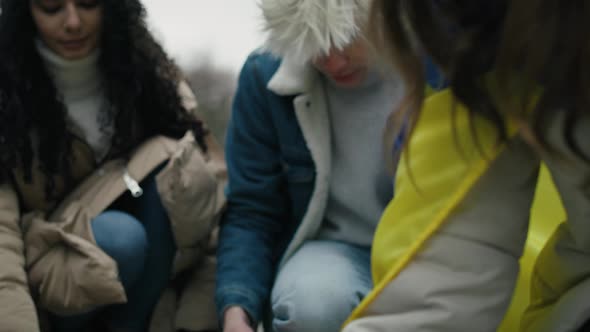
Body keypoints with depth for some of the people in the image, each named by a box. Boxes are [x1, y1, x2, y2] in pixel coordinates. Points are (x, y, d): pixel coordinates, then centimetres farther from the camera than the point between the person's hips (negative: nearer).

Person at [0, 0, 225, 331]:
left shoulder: (144, 62, -6)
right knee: (121, 237, -35)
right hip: (53, 255, -3)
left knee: (174, 162, -26)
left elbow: (212, 165, -10)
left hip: (155, 250, 3)